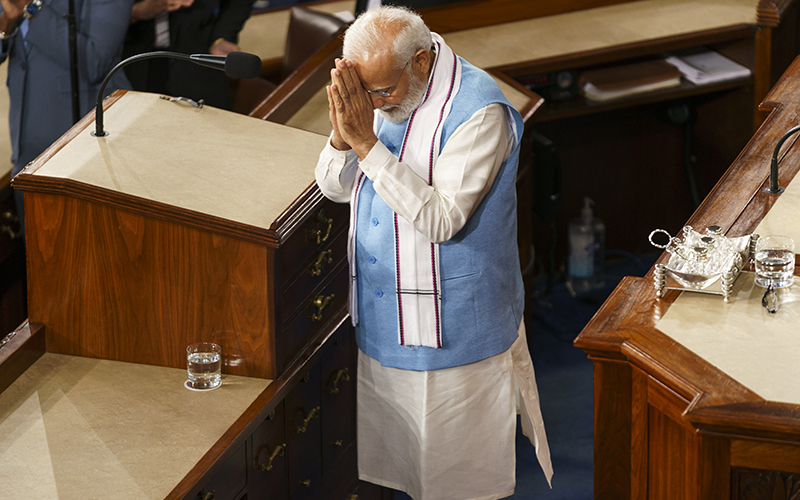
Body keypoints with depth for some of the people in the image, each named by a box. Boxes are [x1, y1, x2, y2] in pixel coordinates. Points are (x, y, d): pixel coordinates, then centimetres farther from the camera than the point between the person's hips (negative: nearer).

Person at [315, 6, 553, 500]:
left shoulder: (480, 112, -23)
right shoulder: (374, 94, 1)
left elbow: (442, 218, -30)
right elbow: (335, 187, 5)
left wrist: (367, 143, -30)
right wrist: (343, 133, -17)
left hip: (451, 329, -7)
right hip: (379, 320, 7)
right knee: (385, 458, 19)